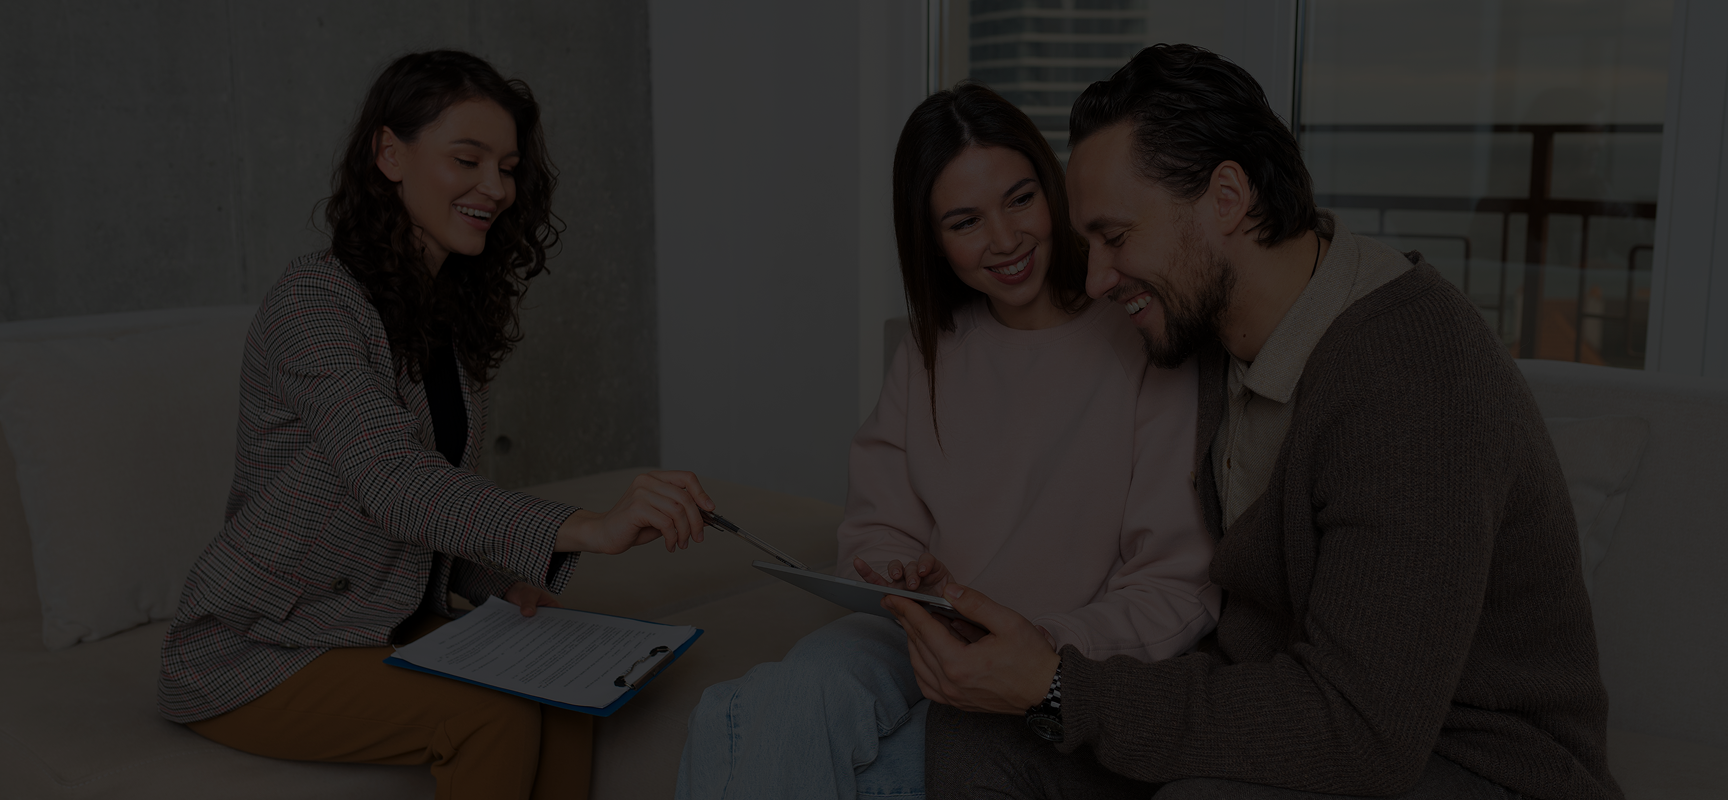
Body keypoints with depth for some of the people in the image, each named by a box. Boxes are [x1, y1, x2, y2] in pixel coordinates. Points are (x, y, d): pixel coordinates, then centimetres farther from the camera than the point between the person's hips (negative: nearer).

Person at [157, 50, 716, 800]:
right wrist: (589, 527, -47)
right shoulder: (313, 301, -19)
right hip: (256, 653, -7)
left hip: (392, 626, 7)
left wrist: (509, 584, -7)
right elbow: (396, 484, -34)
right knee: (495, 719, -27)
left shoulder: (448, 315, 8)